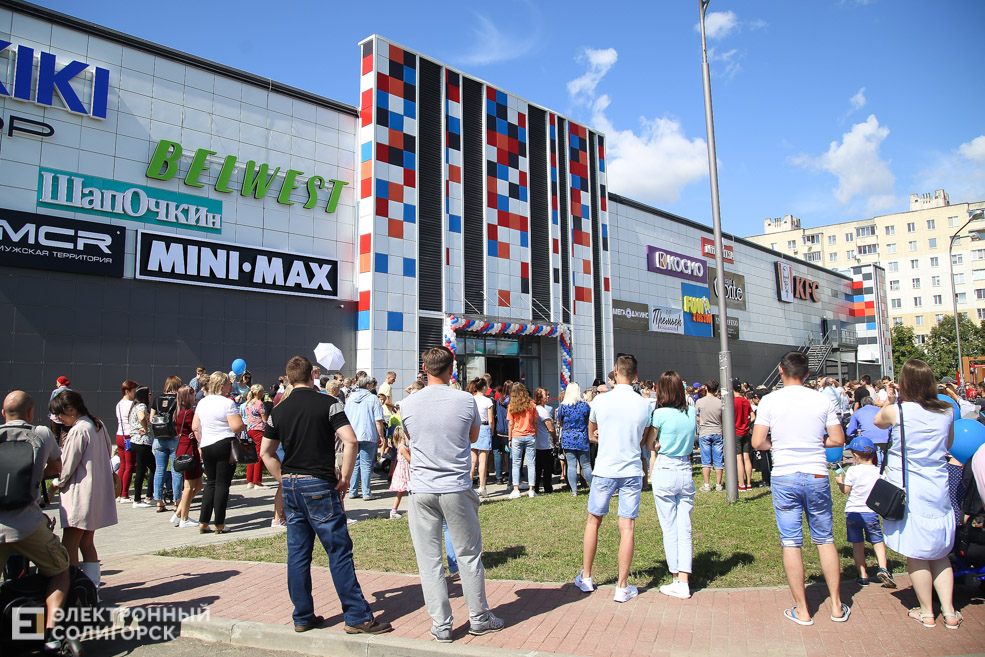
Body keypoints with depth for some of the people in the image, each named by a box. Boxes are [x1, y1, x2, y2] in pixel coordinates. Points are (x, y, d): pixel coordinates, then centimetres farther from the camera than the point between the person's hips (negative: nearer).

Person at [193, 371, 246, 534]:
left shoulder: (202, 402, 9)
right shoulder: (227, 403, -12)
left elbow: (195, 427, 12)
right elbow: (237, 426, -18)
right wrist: (244, 425, 3)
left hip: (206, 447, 6)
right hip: (225, 446, -6)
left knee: (211, 483, 15)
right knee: (222, 484, 1)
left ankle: (203, 522, 13)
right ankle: (219, 525, 6)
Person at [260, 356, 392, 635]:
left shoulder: (279, 410, 8)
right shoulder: (327, 403, -7)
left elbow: (266, 452, 13)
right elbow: (350, 440, -17)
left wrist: (285, 479, 15)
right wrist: (345, 478, -8)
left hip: (290, 486, 6)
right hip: (319, 486, -6)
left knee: (298, 554, 12)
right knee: (339, 551, -1)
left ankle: (303, 617, 19)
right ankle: (358, 617, 3)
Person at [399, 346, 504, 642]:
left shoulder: (408, 404, -2)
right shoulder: (466, 400, -6)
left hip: (422, 491, 1)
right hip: (457, 489, 0)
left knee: (429, 560, 9)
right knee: (469, 555, 13)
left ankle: (441, 625, 16)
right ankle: (479, 618, 26)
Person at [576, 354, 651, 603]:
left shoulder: (601, 401, -6)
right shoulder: (644, 404, -4)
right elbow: (645, 441, 11)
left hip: (605, 470, 0)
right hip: (632, 472, 1)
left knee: (593, 521, 15)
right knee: (627, 527, 4)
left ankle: (586, 577, 25)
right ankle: (622, 587, 11)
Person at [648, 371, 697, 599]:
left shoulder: (660, 413, -12)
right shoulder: (692, 412, 2)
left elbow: (649, 443, -1)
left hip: (664, 472, -4)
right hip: (686, 472, 4)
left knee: (669, 529, 5)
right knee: (684, 528, 7)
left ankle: (677, 581, 12)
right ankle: (684, 582, 7)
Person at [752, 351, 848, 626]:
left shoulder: (770, 400, -5)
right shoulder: (822, 400, 0)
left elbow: (757, 442, -7)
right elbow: (838, 440, 3)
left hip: (784, 477, -2)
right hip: (817, 476, 2)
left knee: (791, 543, 5)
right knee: (825, 539, 15)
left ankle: (802, 610, 13)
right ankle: (837, 606, 23)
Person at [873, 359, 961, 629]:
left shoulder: (895, 411, -13)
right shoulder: (947, 411, -1)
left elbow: (878, 421, 11)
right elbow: (948, 444, 15)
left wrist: (889, 400, 22)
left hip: (908, 492, -4)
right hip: (938, 490, 4)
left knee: (916, 555, 7)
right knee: (939, 552, 17)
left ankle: (926, 612, 18)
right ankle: (949, 611, 21)